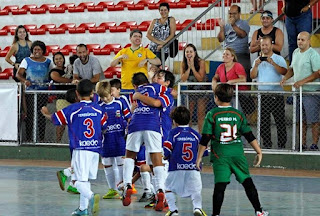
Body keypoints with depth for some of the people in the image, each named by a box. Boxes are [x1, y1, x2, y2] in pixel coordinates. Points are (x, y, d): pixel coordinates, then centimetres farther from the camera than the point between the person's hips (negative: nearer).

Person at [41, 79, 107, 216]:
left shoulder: (72, 110, -6)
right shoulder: (99, 110, 4)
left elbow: (54, 119, 5)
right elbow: (104, 128, 12)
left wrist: (46, 113, 27)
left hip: (80, 149, -5)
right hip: (95, 149, 5)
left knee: (79, 180, -7)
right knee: (85, 179, 17)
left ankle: (91, 196, -35)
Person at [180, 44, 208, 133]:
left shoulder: (201, 62, -16)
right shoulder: (183, 64, -6)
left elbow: (200, 78, -20)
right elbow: (183, 79, -14)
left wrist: (193, 67, -24)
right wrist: (188, 67, -21)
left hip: (201, 89, -4)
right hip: (190, 90, 4)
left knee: (200, 114, -6)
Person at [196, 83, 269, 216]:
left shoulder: (212, 115, -2)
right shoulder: (238, 114, 4)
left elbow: (205, 139, -3)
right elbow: (249, 136, 5)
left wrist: (199, 157, 4)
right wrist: (259, 152, 13)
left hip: (220, 156, -2)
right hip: (238, 154, 2)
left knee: (219, 186, -5)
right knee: (248, 183, 11)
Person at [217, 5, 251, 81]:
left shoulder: (244, 23, 5)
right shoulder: (226, 25, 17)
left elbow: (242, 34, -13)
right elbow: (221, 39, 10)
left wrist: (233, 25, -19)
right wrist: (222, 28, -3)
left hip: (241, 55, -4)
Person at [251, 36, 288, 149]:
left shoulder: (279, 59, 3)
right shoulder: (257, 60, 15)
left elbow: (284, 72, -13)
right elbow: (252, 76, 7)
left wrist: (273, 63, -22)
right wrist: (256, 65, -9)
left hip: (276, 94, -4)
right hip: (262, 95, 4)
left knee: (280, 120, -3)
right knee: (263, 122, 4)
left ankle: (282, 145, 2)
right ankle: (267, 145, 11)